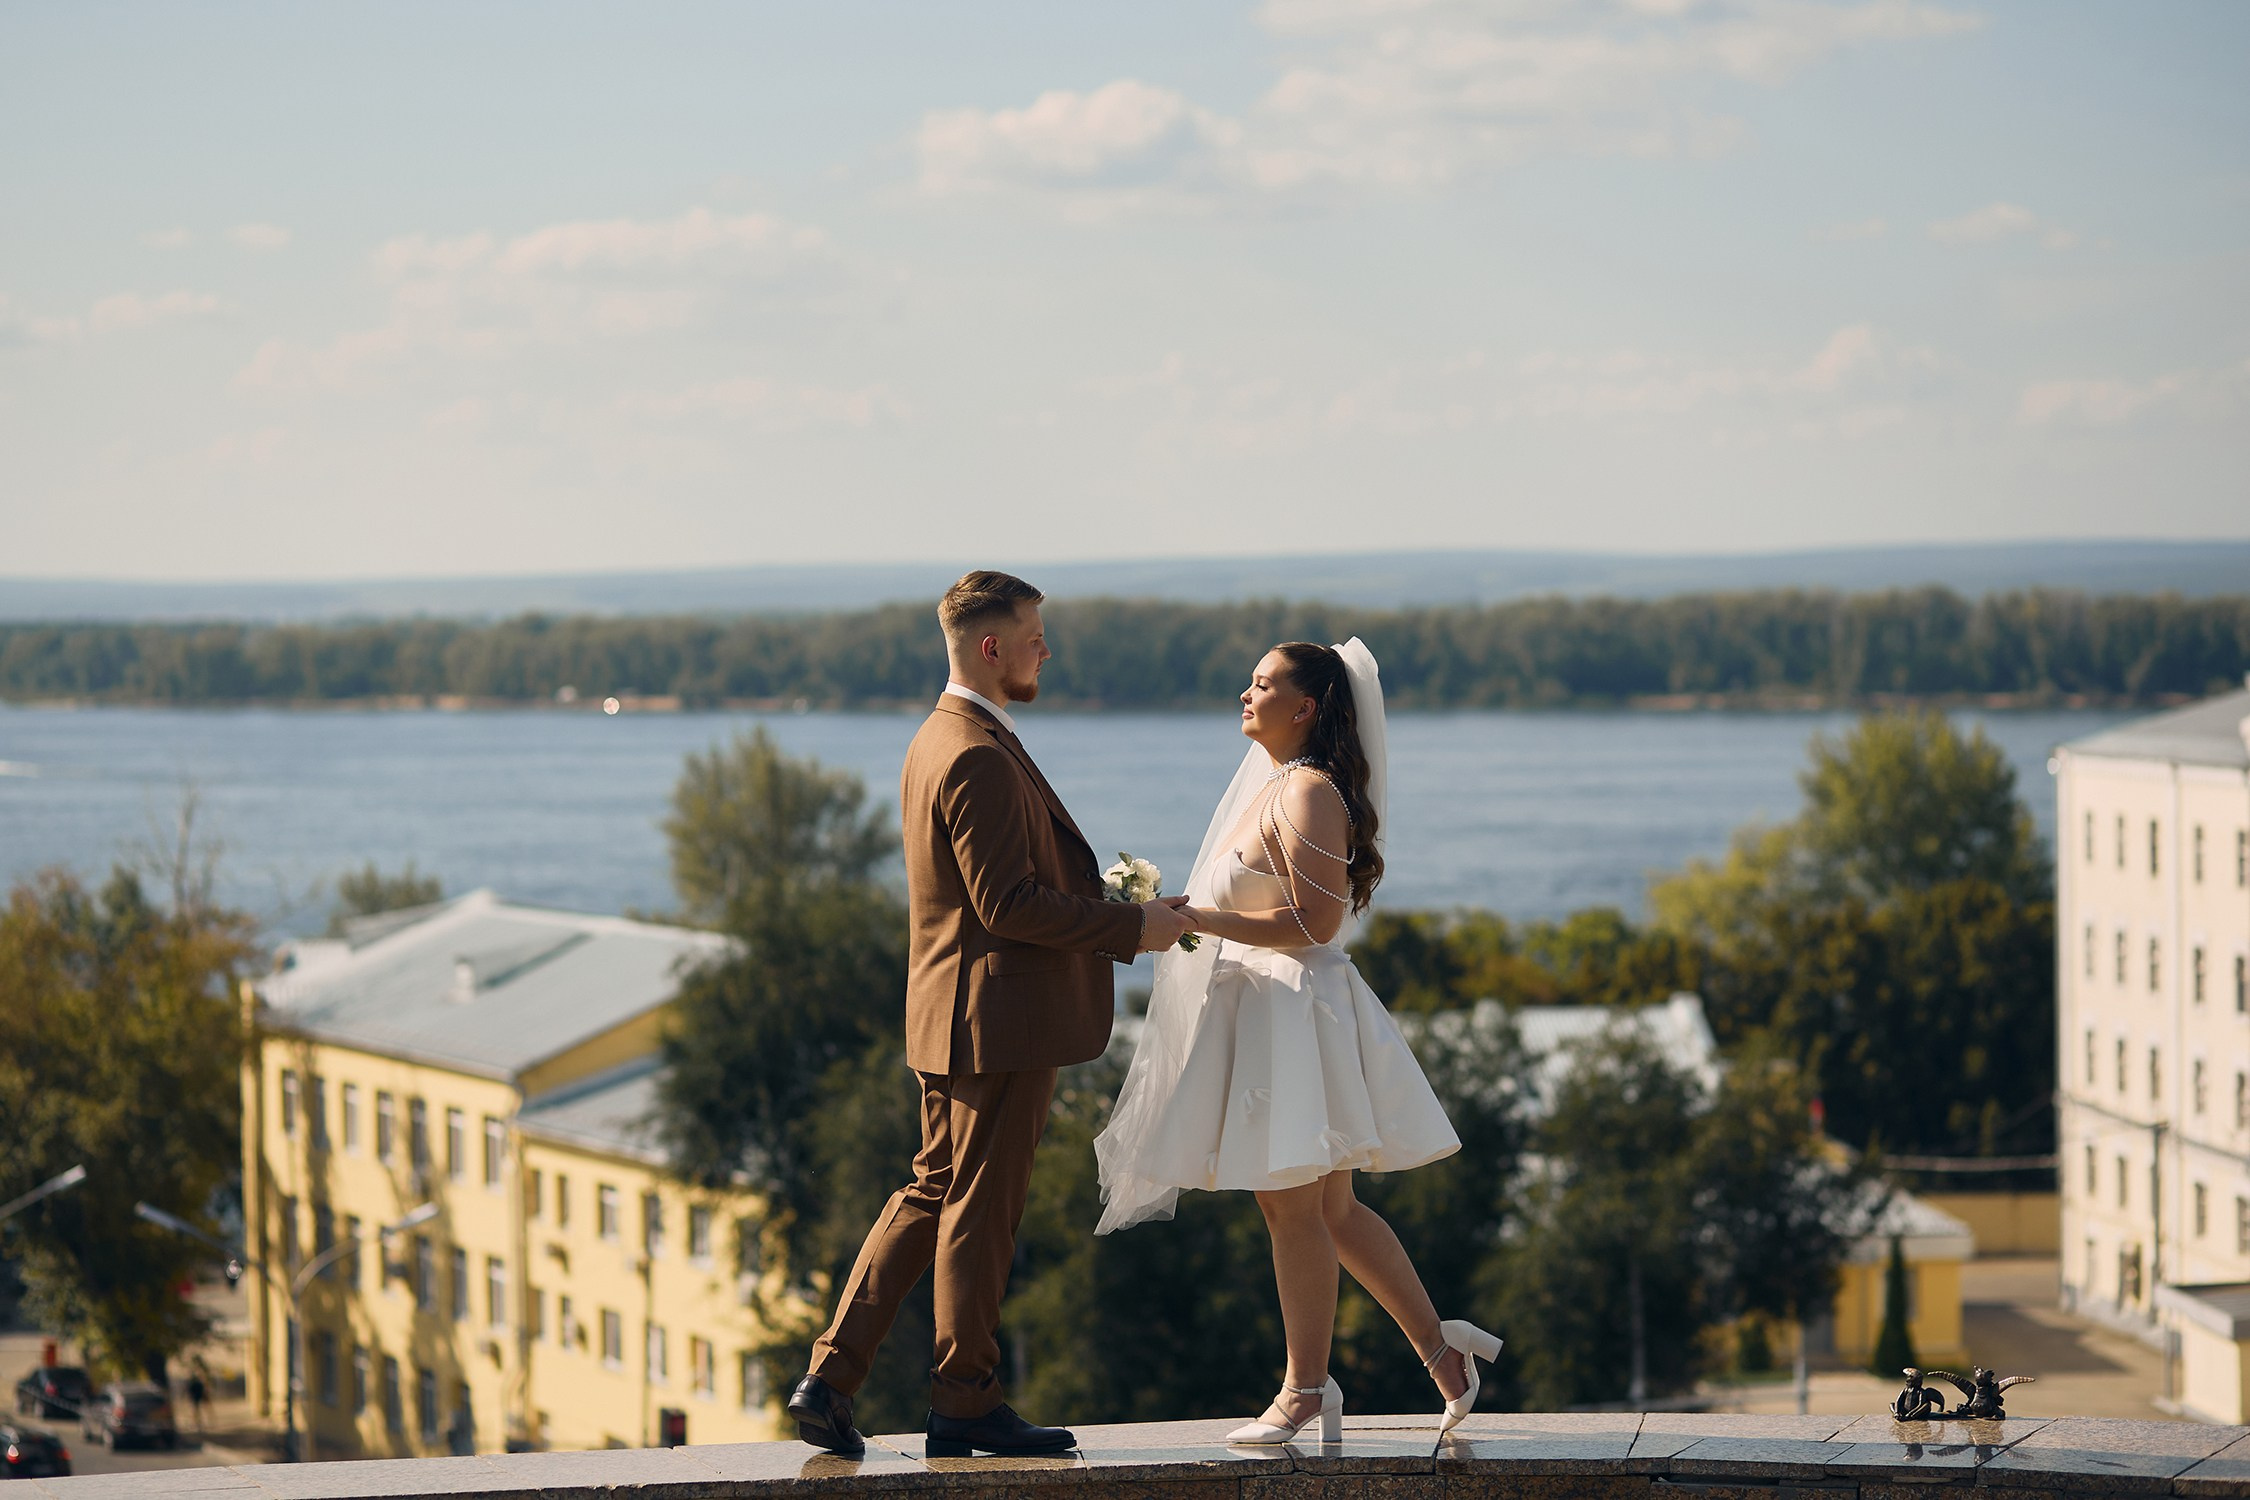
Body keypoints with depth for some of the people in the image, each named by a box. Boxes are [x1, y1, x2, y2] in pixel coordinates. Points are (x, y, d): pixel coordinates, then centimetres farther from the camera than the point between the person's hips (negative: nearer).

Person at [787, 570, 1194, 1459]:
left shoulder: (937, 742, 14)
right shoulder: (979, 758, -19)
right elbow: (1006, 904, -23)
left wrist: (1106, 904, 15)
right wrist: (1132, 928, -17)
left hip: (954, 1015, 10)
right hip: (1000, 1016, -10)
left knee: (933, 1195, 14)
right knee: (980, 1210, 0)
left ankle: (829, 1378, 10)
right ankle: (965, 1402, 9)